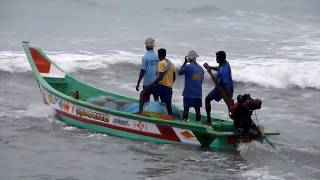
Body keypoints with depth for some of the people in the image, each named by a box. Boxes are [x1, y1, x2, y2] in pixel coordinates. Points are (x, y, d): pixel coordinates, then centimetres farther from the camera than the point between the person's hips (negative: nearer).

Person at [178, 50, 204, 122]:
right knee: (197, 109, 6)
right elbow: (201, 80, 12)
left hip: (188, 92, -4)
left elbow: (180, 72, 4)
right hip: (198, 93, 5)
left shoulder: (188, 67, -13)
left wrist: (185, 62, 9)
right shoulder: (200, 68, 5)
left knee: (186, 108, 2)